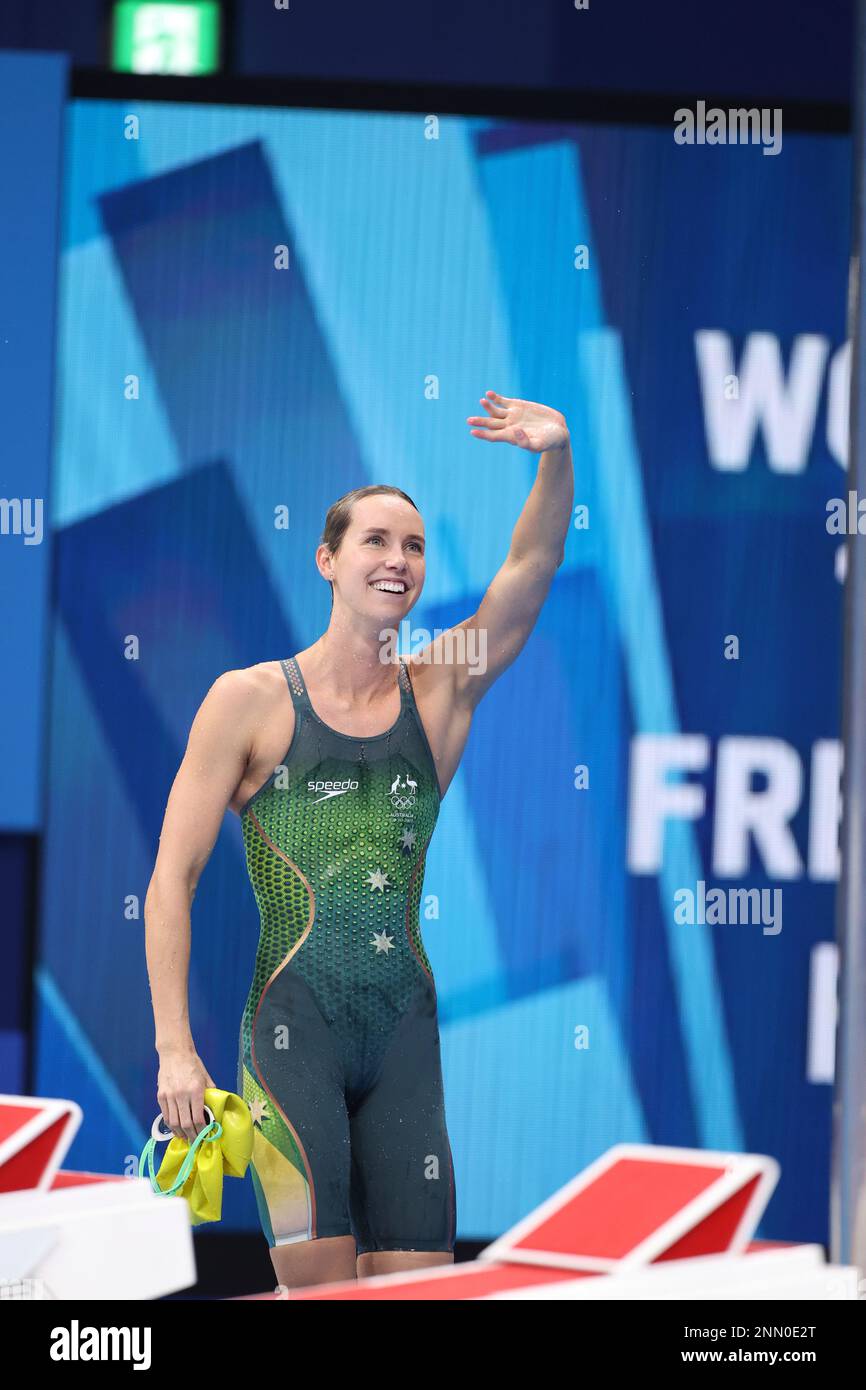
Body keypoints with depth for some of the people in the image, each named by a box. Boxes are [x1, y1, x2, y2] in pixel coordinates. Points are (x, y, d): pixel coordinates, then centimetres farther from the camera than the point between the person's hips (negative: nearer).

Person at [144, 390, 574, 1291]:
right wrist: (174, 1046, -10)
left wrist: (557, 458, -22)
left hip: (405, 1031, 4)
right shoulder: (252, 701, 1)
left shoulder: (441, 691, 10)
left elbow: (531, 570, -3)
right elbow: (173, 878, -1)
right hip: (294, 1023, -4)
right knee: (319, 1279, -11)